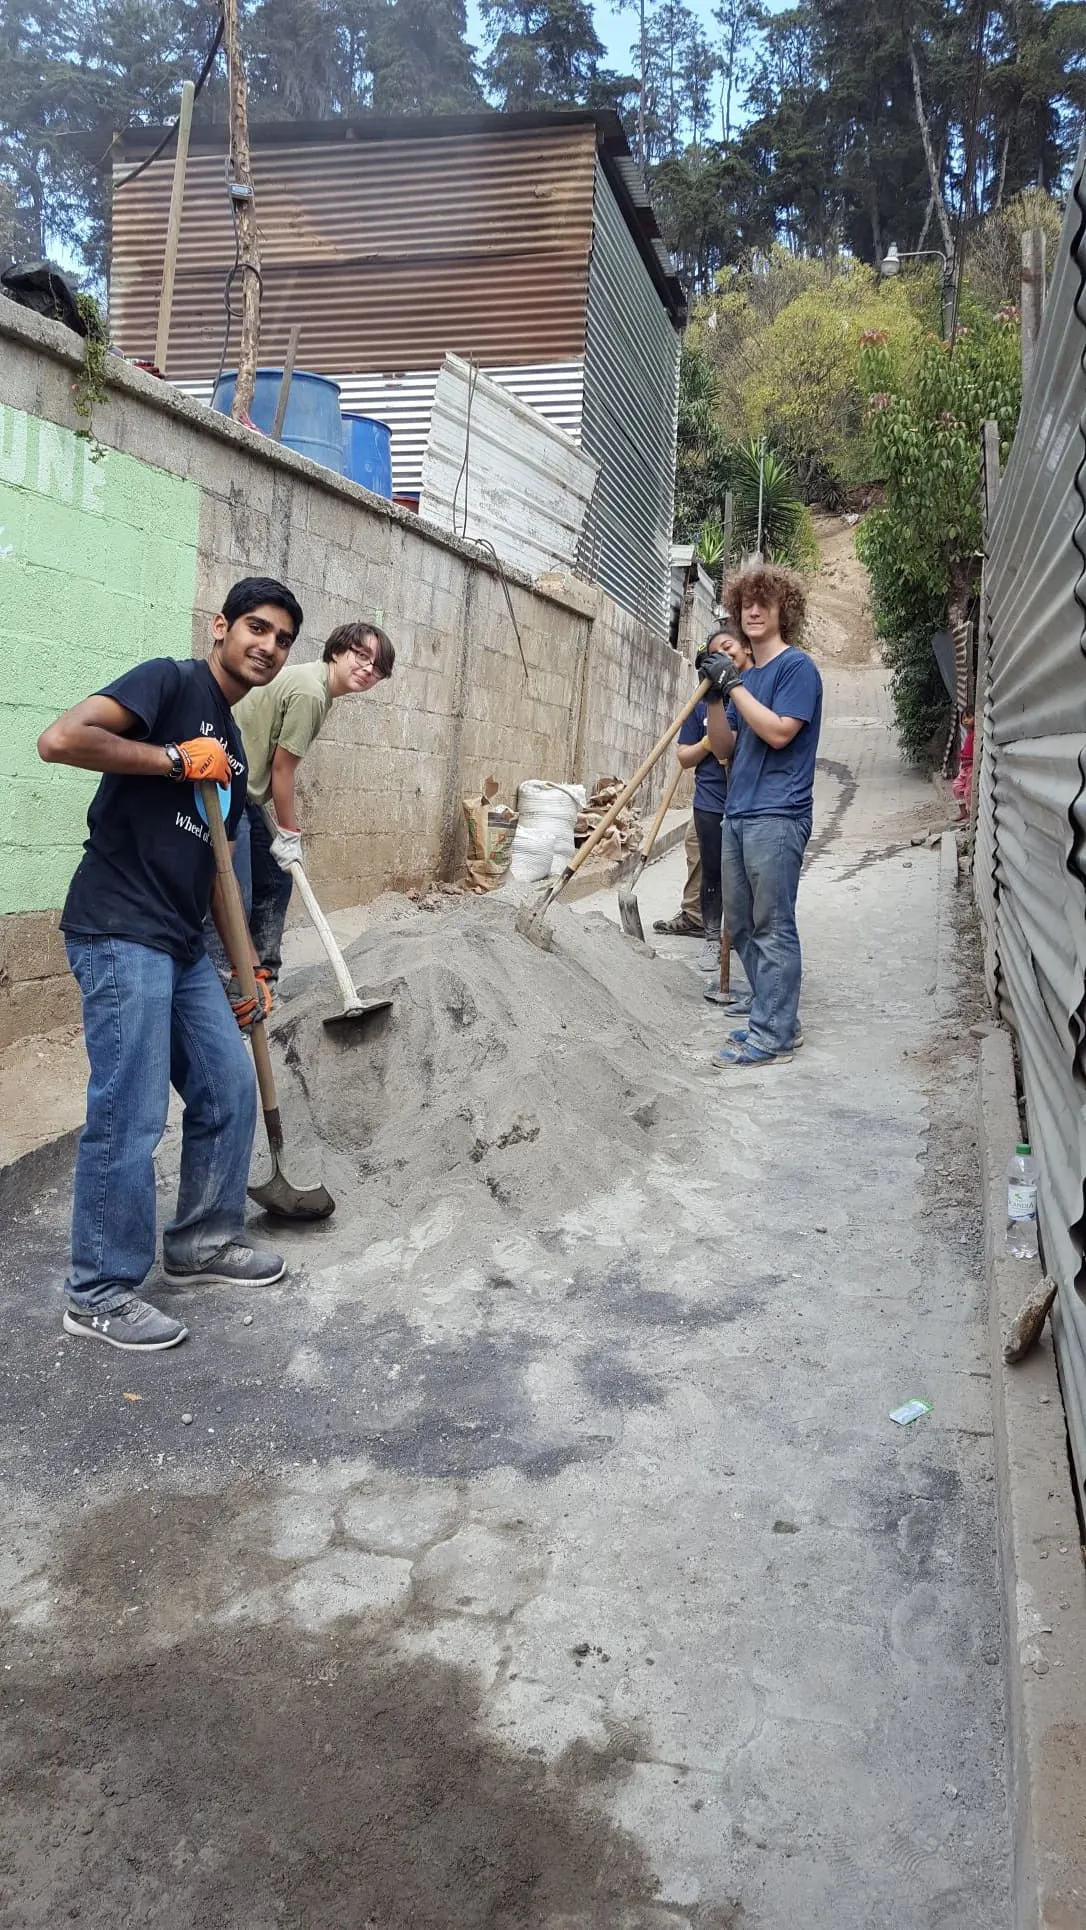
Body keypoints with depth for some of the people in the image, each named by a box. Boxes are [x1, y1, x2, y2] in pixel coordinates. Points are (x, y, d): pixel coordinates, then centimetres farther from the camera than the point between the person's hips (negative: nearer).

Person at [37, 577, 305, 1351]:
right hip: (119, 936, -9)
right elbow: (59, 739, -20)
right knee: (130, 1116, -7)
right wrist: (174, 759, -14)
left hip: (183, 947, 9)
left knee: (231, 1091, 12)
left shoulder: (232, 747, 19)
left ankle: (203, 1242, 30)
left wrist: (247, 966, 22)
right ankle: (99, 1293, 8)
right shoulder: (169, 682, -6)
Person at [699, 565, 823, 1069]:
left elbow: (779, 732, -17)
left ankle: (772, 1037, -2)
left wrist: (733, 684, -12)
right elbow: (723, 748, 16)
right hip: (737, 814, 9)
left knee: (773, 928, -6)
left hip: (777, 816, -9)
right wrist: (715, 692, 4)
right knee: (741, 926, 11)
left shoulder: (796, 666, -4)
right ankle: (779, 1021, 21)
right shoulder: (746, 676, 19)